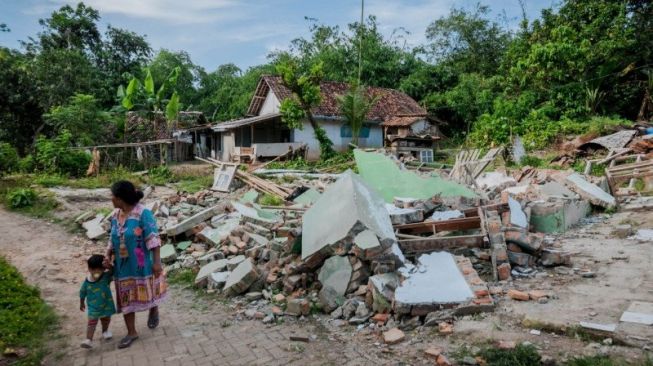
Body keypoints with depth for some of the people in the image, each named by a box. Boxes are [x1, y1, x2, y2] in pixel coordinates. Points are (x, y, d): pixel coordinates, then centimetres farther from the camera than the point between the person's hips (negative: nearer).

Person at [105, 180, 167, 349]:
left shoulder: (143, 213, -20)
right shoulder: (115, 215, 2)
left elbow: (153, 239, -20)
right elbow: (113, 240, 12)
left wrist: (157, 262, -21)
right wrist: (108, 258, 5)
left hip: (142, 264, -6)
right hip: (123, 265, 6)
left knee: (147, 292, 13)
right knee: (126, 298, 9)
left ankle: (154, 310, 45)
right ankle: (132, 332, 22)